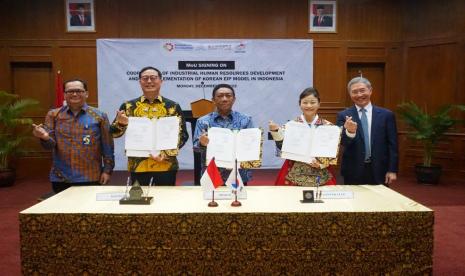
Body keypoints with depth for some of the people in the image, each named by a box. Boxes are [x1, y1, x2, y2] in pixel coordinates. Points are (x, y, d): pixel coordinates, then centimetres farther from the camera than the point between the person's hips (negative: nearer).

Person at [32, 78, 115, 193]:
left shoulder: (99, 116, 1)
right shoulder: (54, 115, 6)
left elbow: (107, 146, 1)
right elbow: (50, 144, 1)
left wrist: (107, 170, -4)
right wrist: (45, 137, -20)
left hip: (90, 178, -2)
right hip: (61, 178, 2)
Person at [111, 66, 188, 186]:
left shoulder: (173, 106, 3)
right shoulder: (128, 106, 6)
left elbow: (182, 135, 1)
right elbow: (114, 133, 6)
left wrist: (167, 154, -14)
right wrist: (120, 123, -16)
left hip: (166, 165, 0)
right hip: (137, 165, 1)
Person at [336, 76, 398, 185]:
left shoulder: (386, 115, 1)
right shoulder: (343, 116, 0)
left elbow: (392, 145, 2)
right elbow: (342, 142, -11)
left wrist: (392, 170, -3)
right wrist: (349, 132, -31)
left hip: (379, 170, 0)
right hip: (353, 171, 0)